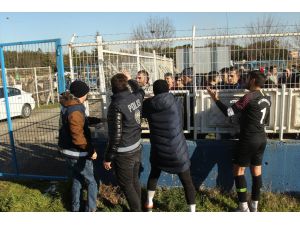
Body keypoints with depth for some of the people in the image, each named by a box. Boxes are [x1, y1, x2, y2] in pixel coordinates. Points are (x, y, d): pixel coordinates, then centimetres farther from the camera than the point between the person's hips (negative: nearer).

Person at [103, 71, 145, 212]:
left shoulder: (117, 105, -23)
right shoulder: (137, 97, -4)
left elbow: (115, 135, -23)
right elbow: (140, 90, 25)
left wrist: (108, 158, -13)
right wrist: (130, 79, 38)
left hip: (124, 153, -7)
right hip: (137, 148, 8)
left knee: (126, 185, 9)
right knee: (135, 181, 21)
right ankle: (137, 208, 37)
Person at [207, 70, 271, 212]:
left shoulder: (249, 97, -17)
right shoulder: (266, 99, 8)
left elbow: (228, 112, -17)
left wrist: (215, 99, -7)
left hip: (248, 139, -8)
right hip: (261, 139, 8)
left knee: (238, 170, 2)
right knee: (256, 171, 13)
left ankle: (244, 207, 6)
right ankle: (254, 206, 23)